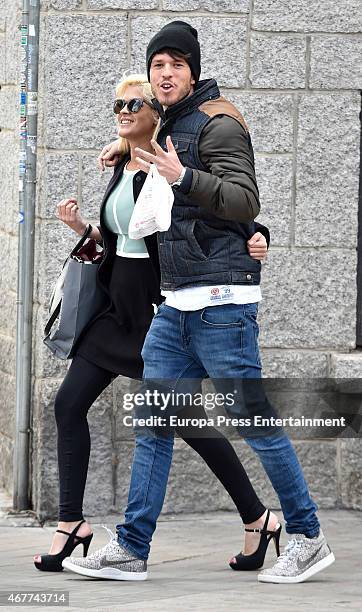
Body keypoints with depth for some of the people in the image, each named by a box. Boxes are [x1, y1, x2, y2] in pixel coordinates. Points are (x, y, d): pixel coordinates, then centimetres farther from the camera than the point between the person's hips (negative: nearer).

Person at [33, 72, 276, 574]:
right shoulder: (122, 168, 11)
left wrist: (256, 239, -30)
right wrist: (81, 227, 5)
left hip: (160, 307, -8)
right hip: (119, 307, 8)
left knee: (186, 417, -3)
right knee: (69, 402, -1)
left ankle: (257, 518, 11)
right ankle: (72, 523, 3)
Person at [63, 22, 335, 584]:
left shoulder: (217, 123, -8)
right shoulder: (170, 128, 19)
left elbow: (246, 200, -18)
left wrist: (182, 177, -29)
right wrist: (129, 153, 25)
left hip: (222, 300, -9)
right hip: (177, 304, 9)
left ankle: (308, 538, 2)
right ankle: (132, 547, 6)